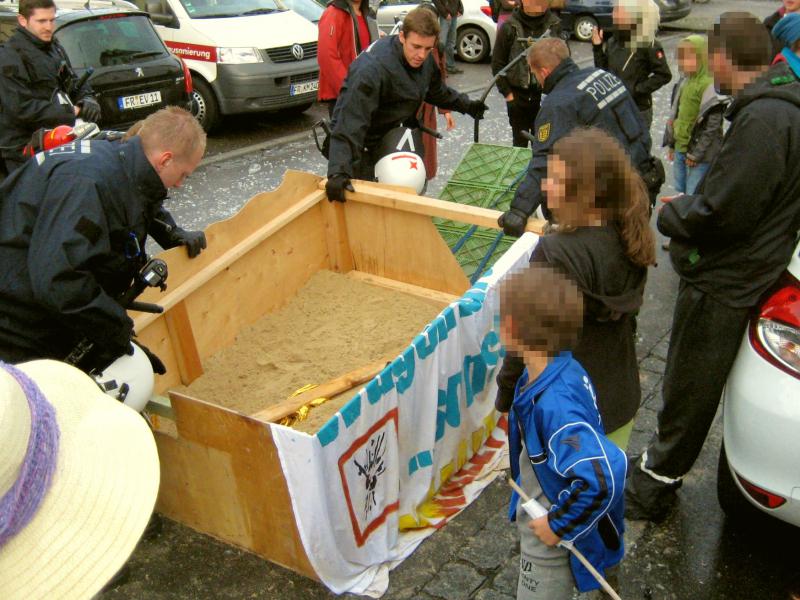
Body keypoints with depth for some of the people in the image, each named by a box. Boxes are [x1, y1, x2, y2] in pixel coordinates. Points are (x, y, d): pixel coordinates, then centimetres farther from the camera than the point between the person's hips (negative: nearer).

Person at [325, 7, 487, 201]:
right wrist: (338, 171, -48)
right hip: (362, 142, -7)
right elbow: (350, 122, -40)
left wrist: (465, 105, 16)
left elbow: (436, 91, 17)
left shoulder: (425, 60, -8)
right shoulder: (372, 69, -33)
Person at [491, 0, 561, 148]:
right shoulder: (509, 28, -8)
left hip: (545, 96, 1)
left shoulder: (555, 25, -4)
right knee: (520, 142, 10)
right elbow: (497, 64, -2)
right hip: (518, 96, -1)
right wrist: (506, 92, -5)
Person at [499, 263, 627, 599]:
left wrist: (560, 524, -28)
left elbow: (601, 478, -42)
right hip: (536, 514, 9)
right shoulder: (559, 369, -9)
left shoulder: (554, 403, -38)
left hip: (553, 540, -9)